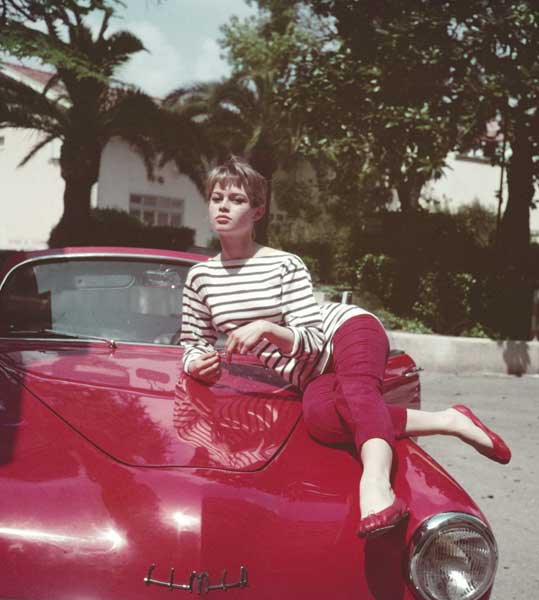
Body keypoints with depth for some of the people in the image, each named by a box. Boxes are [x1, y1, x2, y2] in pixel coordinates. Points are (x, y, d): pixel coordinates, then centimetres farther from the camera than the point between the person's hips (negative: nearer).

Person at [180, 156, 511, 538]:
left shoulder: (286, 265, -8)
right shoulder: (200, 277, 5)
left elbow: (311, 342, -10)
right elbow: (193, 345, 11)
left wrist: (267, 329, -28)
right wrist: (197, 365, -14)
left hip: (349, 330, -2)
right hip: (315, 376, 3)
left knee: (357, 387, -39)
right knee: (321, 416, -35)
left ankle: (377, 482, -68)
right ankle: (447, 422, -29)